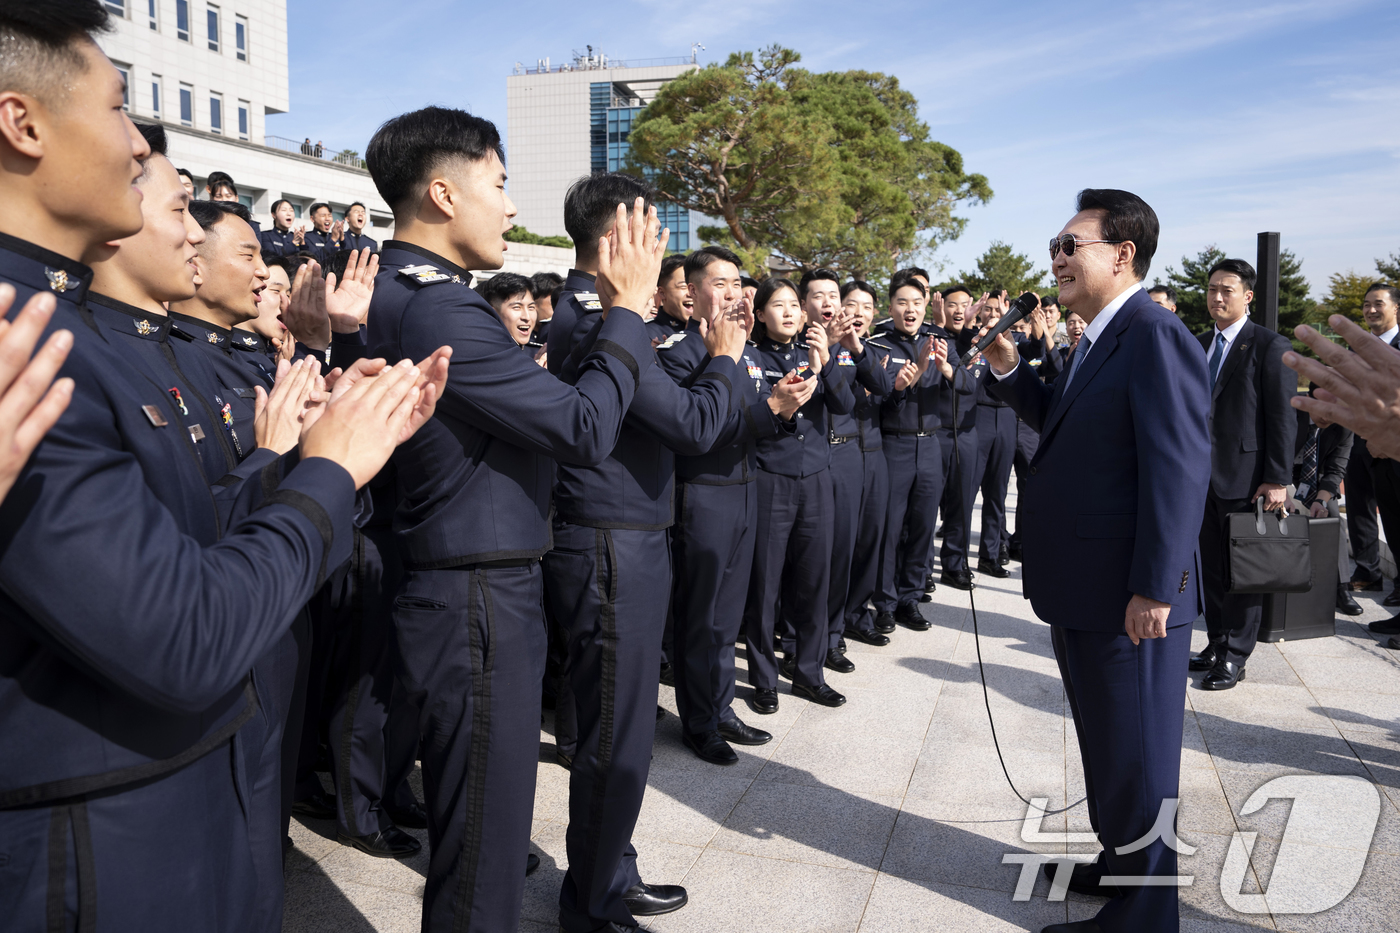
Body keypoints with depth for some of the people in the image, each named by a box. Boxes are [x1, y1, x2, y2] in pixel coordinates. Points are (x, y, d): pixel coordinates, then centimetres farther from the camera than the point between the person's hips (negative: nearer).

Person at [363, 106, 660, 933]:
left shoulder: (401, 290, 10)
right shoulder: (439, 310, -22)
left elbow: (540, 400, 13)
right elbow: (586, 429, -21)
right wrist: (631, 305, -11)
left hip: (462, 589, 10)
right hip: (481, 599, -10)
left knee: (474, 825, 26)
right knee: (483, 850, 5)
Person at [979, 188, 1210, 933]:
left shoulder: (1155, 338, -18)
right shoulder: (1098, 341, 13)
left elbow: (1179, 471, -23)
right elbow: (1062, 424, 23)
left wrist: (1154, 590, -23)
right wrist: (1008, 368, 8)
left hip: (1129, 599, -9)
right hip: (1081, 592, 9)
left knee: (1137, 756, 7)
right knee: (1105, 742, 23)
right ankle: (1117, 863, 43)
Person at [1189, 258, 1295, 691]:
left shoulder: (1270, 346, -7)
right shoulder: (1199, 345, 12)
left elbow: (1283, 418, -10)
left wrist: (1277, 479, -14)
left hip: (1245, 476, -6)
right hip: (1203, 473, 6)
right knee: (1212, 566, 13)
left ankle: (1235, 656, 12)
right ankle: (1217, 643, 25)